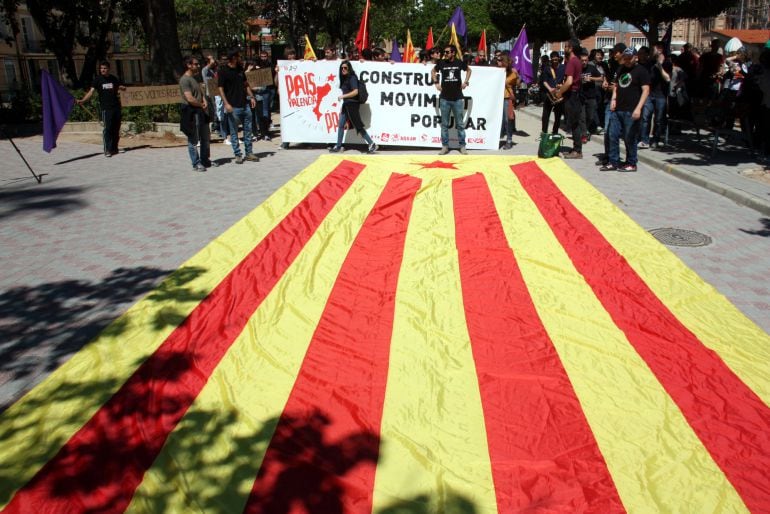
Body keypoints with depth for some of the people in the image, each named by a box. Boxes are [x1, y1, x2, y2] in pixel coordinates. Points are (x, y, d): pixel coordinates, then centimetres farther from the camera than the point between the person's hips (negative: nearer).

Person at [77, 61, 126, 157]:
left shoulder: (114, 78, 11)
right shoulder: (97, 79, 1)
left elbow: (123, 88, 21)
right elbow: (91, 91, -8)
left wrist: (121, 87, -4)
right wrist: (83, 100, -23)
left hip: (116, 106, 4)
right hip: (105, 108, -4)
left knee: (116, 128, 6)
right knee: (107, 128, -10)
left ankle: (114, 148, 17)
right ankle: (107, 150, -9)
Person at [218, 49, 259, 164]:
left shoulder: (240, 69, 12)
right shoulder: (224, 71, -6)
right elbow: (221, 89, -9)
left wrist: (251, 97, 9)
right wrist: (226, 104, -19)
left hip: (244, 105, 6)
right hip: (233, 107, -6)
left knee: (248, 130, 9)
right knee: (234, 132, 1)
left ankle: (249, 153, 18)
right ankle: (238, 155, 8)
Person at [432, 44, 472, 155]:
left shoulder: (459, 63, -2)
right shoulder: (441, 63, 0)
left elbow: (468, 70, 18)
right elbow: (433, 71, 19)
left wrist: (466, 81, 6)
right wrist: (436, 82, 6)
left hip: (457, 98, -1)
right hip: (444, 98, 1)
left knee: (460, 124, 5)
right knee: (444, 124, 4)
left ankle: (462, 146, 13)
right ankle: (445, 146, 11)